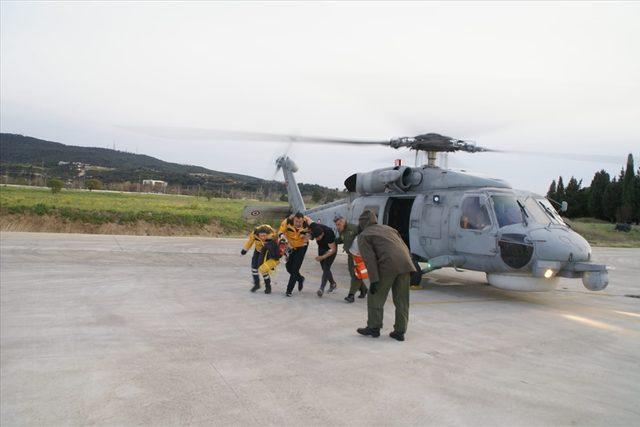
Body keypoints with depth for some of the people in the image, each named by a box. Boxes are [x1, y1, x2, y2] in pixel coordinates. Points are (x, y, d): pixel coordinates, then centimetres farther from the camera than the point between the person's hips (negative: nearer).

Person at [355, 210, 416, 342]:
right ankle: (400, 331, 18)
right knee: (401, 301, 13)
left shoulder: (363, 236, 10)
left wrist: (374, 280, -6)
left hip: (388, 266, -6)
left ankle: (374, 327, 19)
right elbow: (405, 248, 22)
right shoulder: (389, 228, 29)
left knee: (376, 298, 12)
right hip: (405, 264, 6)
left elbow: (369, 258, -3)